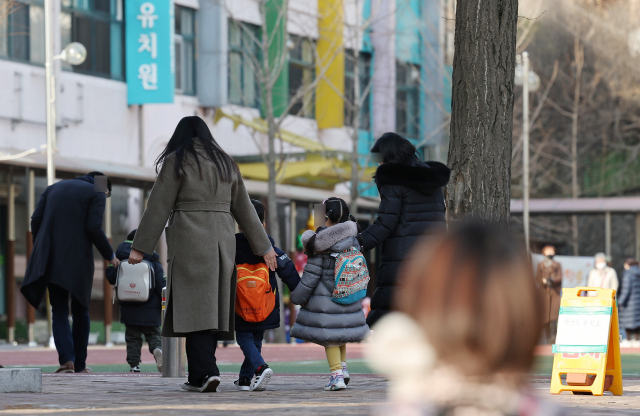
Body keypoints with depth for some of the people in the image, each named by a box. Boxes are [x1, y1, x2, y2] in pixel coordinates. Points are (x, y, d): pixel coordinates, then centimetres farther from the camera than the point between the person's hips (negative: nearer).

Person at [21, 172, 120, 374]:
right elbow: (94, 228, -9)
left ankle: (67, 359, -15)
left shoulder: (53, 188, 18)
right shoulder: (96, 194, 3)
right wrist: (110, 256, 3)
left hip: (51, 259, 3)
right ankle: (80, 364, 13)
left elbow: (36, 219, 9)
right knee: (80, 311, 12)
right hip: (78, 261, -3)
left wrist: (41, 251, 14)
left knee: (59, 311, 4)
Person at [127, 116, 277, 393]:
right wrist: (264, 247, 19)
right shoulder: (226, 163, 16)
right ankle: (199, 375, 7)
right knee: (211, 307, 7)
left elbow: (158, 207, -4)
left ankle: (206, 371, -19)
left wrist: (140, 246, -3)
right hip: (223, 240, 5)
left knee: (195, 307, -7)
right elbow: (244, 209, 16)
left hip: (189, 239, -5)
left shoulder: (176, 161, 1)